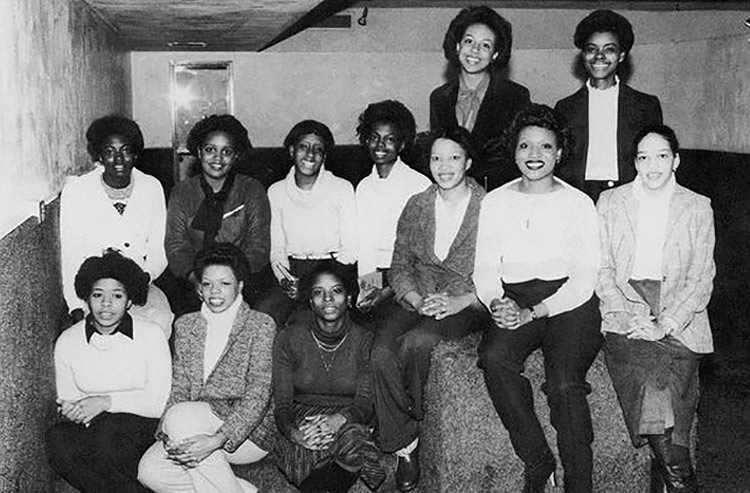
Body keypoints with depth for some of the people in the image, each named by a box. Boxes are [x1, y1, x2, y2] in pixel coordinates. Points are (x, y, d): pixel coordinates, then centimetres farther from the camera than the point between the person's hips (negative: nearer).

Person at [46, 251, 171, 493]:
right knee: (56, 439, -29)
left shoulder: (151, 335, -5)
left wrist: (106, 402, -20)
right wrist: (72, 411, -16)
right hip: (90, 428, 3)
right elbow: (66, 400, 9)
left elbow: (158, 403, -9)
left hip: (141, 428, -3)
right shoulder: (67, 342, 4)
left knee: (106, 429, -35)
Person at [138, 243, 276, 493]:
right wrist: (168, 434, -13)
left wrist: (217, 440, -27)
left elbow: (258, 395, -13)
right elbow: (180, 387, 7)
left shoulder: (261, 325, -6)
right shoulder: (185, 325, 11)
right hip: (198, 428, 5)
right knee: (150, 471, -19)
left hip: (247, 431, -5)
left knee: (181, 416, -29)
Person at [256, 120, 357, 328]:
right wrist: (284, 278, -9)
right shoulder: (276, 192, 12)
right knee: (262, 315, -26)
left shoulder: (342, 188, 5)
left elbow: (350, 247, 2)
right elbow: (276, 247, 11)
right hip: (292, 273, 2)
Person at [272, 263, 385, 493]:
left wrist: (338, 420, -32)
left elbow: (365, 403, -8)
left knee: (351, 437, -35)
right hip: (302, 419, -1)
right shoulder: (289, 338, -1)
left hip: (348, 421, 1)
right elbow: (281, 403, -3)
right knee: (307, 447, -36)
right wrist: (293, 431, -27)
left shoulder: (364, 340, -1)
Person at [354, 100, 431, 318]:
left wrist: (388, 291, -15)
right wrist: (367, 283, -5)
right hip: (376, 274, 5)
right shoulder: (363, 187, 14)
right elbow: (364, 244, 11)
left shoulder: (420, 185, -4)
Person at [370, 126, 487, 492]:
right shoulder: (416, 206, 12)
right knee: (381, 354, -26)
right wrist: (417, 300, -8)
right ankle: (405, 446, -12)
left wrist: (458, 303, -16)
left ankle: (414, 418, -2)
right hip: (417, 301, 4)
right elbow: (399, 266, 11)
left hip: (467, 304, -3)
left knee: (415, 343, -32)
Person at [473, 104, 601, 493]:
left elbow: (585, 278, -1)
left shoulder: (578, 203, 6)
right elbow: (485, 268, 11)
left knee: (564, 384, -27)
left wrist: (535, 312, -13)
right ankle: (536, 461, -17)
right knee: (493, 358, -29)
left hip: (568, 304, -2)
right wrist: (497, 302, -11)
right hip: (513, 303, 2)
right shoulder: (495, 202, 14)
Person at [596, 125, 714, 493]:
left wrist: (666, 324, -11)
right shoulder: (610, 203, 13)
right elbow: (601, 269, 6)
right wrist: (628, 313, -11)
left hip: (678, 315, 0)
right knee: (641, 368, -28)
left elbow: (702, 277, 4)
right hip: (624, 307, 0)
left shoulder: (698, 208, 11)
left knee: (667, 376, -28)